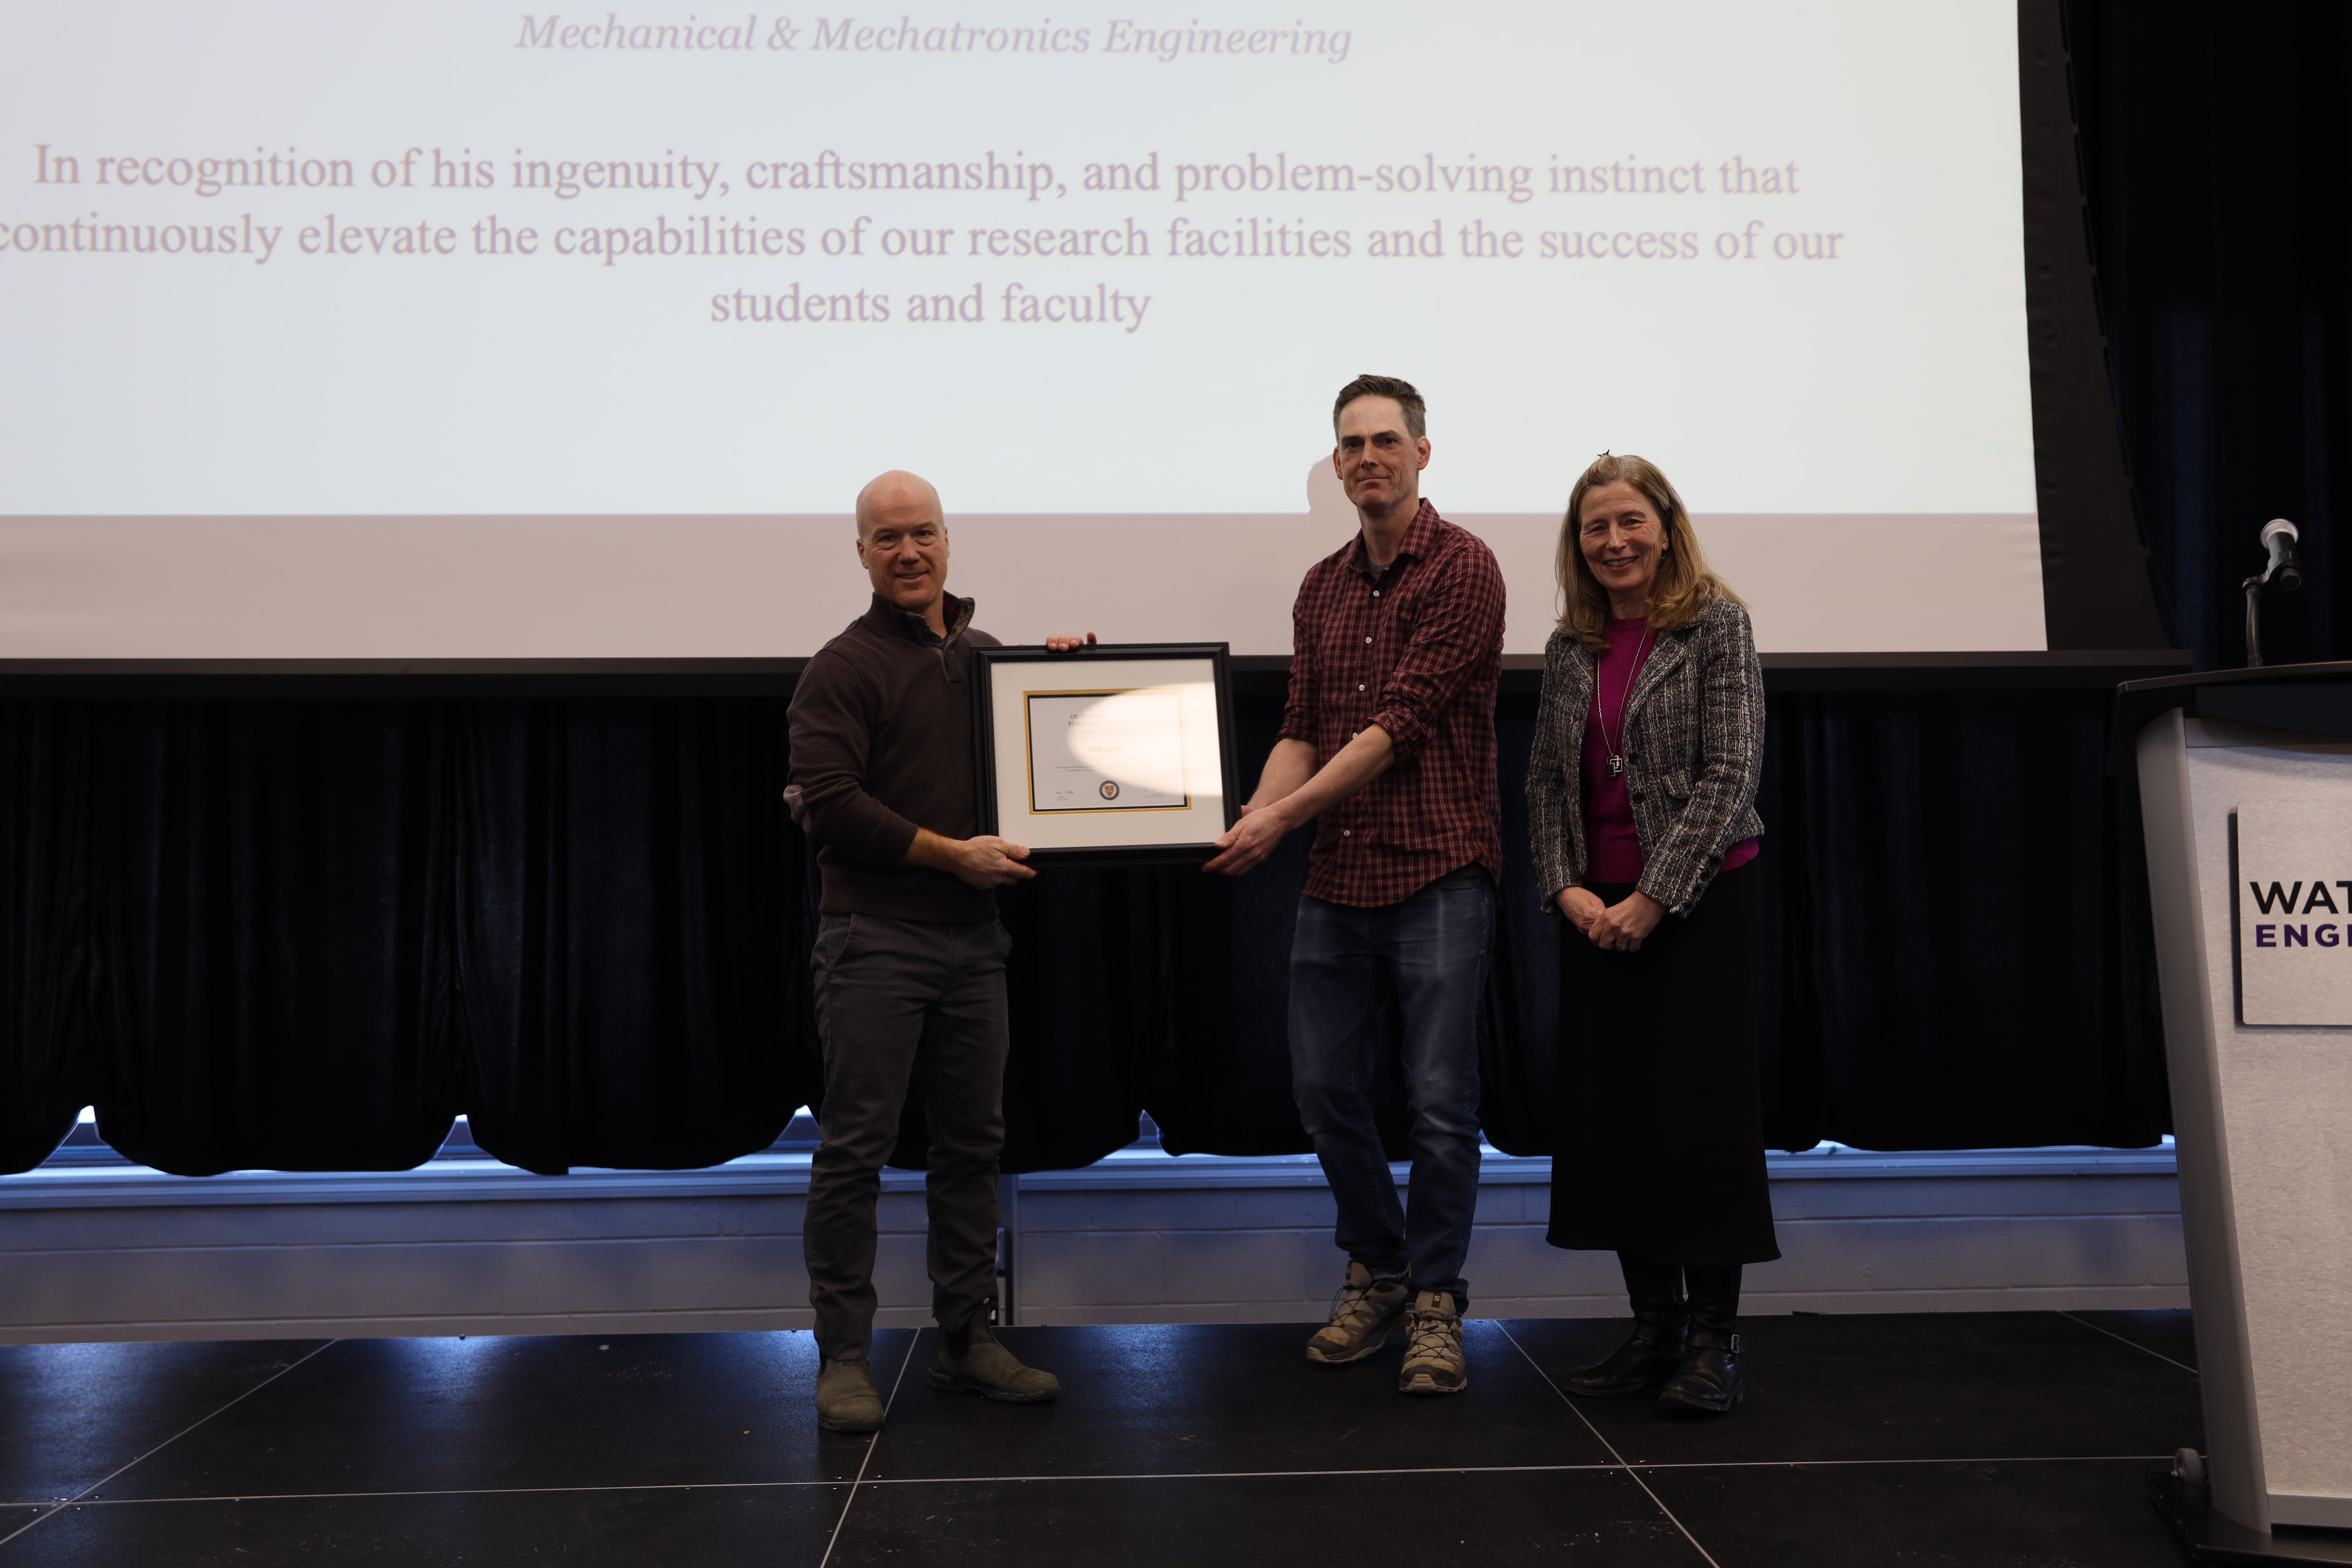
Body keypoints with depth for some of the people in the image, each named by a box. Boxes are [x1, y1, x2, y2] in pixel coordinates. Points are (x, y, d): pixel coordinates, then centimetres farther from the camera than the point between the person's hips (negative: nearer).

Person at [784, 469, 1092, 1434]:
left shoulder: (986, 655, 15)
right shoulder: (845, 667, -5)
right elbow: (826, 802, -14)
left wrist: (1056, 671, 10)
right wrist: (952, 854, -15)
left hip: (972, 936, 6)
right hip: (875, 938, -6)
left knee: (972, 1143, 12)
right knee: (856, 1147, -2)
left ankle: (966, 1338, 23)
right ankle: (843, 1357, 8)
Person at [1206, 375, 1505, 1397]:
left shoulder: (1462, 566, -7)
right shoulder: (1321, 588, 15)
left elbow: (1404, 721, -15)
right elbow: (1303, 728, 11)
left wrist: (1286, 814, -17)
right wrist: (1249, 818, -8)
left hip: (1436, 872, -6)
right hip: (1335, 878, 6)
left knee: (1440, 1099, 1)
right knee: (1324, 1087, 10)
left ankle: (1436, 1303, 17)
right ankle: (1377, 1273, 29)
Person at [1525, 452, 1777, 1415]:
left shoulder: (1716, 624, -4)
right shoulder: (1570, 648, 10)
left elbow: (1730, 774, -11)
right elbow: (1546, 781, 10)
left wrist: (1653, 897, -15)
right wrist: (1567, 890, -5)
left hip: (1703, 900, -5)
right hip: (1597, 912, 5)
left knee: (1701, 1111, -2)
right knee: (1610, 1114, 6)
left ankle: (1712, 1340, 9)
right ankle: (1653, 1327, 18)